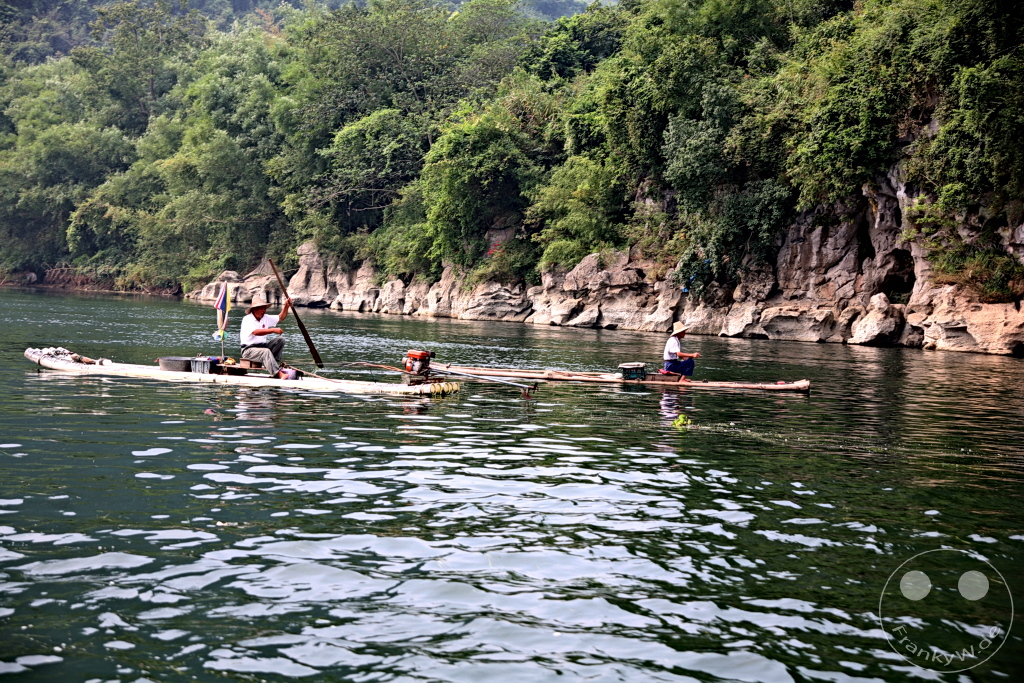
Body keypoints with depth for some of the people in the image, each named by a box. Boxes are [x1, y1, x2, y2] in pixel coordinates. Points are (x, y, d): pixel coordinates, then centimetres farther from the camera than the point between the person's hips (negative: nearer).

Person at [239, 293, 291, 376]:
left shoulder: (265, 318, 10)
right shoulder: (247, 319, -14)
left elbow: (281, 317, 16)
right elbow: (255, 332, -31)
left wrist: (286, 306, -1)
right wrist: (273, 330, -37)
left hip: (262, 346, 8)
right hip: (249, 350, -8)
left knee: (280, 340, -7)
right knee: (266, 352, -35)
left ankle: (273, 364, -16)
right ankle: (278, 374, -49)